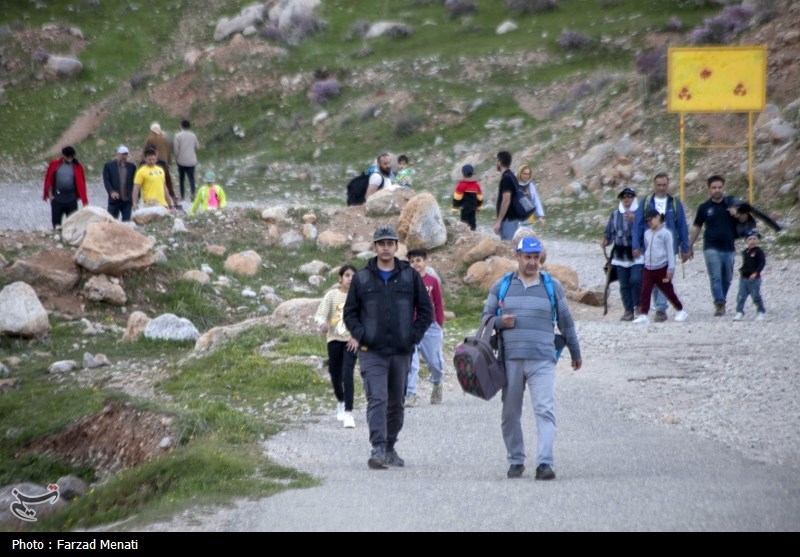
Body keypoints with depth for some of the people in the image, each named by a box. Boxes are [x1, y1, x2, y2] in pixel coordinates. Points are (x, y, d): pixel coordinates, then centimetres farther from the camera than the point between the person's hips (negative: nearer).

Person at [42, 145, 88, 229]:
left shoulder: (77, 166, -2)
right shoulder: (55, 164, -2)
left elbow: (81, 183, -3)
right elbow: (49, 179, 6)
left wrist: (85, 201, -6)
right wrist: (50, 193, 1)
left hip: (71, 197, 0)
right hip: (57, 196, 0)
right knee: (56, 219, 3)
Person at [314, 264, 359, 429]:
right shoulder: (332, 295, -2)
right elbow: (319, 315, -6)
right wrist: (323, 324, -29)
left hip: (351, 340, -2)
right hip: (334, 339, 2)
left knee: (347, 375, -15)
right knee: (335, 375, 11)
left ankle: (348, 413, -15)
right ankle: (340, 402, 41)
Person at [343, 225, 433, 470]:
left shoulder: (410, 277, 7)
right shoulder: (362, 278, 6)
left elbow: (426, 311, 9)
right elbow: (350, 312, 10)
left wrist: (413, 337, -3)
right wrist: (361, 336, -6)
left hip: (401, 352, 2)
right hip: (372, 352, -2)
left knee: (396, 403, 10)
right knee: (377, 399, -15)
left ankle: (390, 448, 24)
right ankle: (378, 449, -23)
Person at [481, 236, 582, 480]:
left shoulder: (552, 286, 11)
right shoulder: (501, 286, 11)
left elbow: (565, 321, 18)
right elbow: (486, 316, 15)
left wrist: (575, 353, 23)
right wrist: (500, 322, -8)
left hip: (542, 360, -1)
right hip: (510, 359, 1)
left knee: (545, 410, -14)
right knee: (510, 413, 5)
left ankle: (545, 463, -20)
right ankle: (515, 461, 17)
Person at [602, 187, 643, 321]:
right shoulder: (615, 214, 12)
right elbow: (610, 232, 17)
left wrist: (634, 219, -28)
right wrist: (606, 240, -2)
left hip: (636, 253, -4)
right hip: (620, 254, 4)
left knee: (635, 279, -17)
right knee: (624, 284, 5)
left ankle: (638, 305, 5)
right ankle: (628, 311, 12)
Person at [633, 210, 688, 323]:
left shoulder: (665, 233, -7)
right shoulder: (647, 233, 11)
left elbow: (670, 252, -8)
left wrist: (671, 269, -11)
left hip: (661, 268, -5)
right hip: (648, 268, 5)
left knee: (668, 291, 5)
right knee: (645, 291, -5)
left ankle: (680, 311, 20)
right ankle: (644, 315, -6)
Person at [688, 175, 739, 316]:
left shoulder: (731, 204, 7)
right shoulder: (704, 207, 4)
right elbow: (696, 227, 10)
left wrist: (737, 214, -10)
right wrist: (690, 246, 10)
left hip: (729, 248, 2)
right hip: (712, 248, -2)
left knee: (727, 278, 9)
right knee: (715, 277, -13)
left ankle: (722, 301, 25)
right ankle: (719, 304, -20)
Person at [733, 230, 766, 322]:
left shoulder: (759, 251, -8)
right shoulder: (745, 252, 12)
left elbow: (762, 262, -13)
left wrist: (756, 272, -21)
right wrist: (741, 270, 8)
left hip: (754, 278, -6)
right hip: (743, 278, 6)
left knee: (756, 296, 1)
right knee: (741, 296, 1)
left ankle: (761, 312, 16)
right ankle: (739, 312, 6)